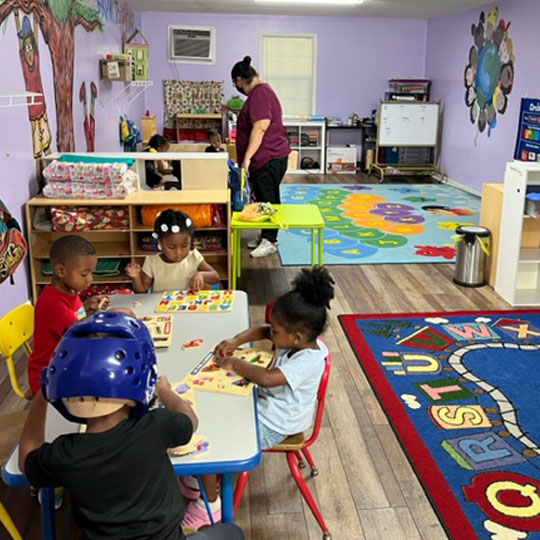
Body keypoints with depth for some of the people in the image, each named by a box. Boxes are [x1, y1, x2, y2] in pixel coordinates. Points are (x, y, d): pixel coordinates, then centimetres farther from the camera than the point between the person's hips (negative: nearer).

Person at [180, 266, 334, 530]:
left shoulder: (308, 361, -32)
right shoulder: (300, 340, -7)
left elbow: (265, 378, -44)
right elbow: (260, 330, 7)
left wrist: (234, 363, -28)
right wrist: (235, 341, -10)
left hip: (271, 426, -10)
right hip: (264, 407, 10)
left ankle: (210, 504, 10)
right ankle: (198, 479, 27)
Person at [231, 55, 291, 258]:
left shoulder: (259, 94, -16)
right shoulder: (260, 91, 17)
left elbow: (260, 128, -25)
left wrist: (247, 158, -26)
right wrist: (249, 157, 29)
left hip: (269, 159, -10)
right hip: (264, 158, 10)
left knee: (267, 200, -3)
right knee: (263, 199, 14)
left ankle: (270, 241, 5)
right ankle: (266, 236, 23)